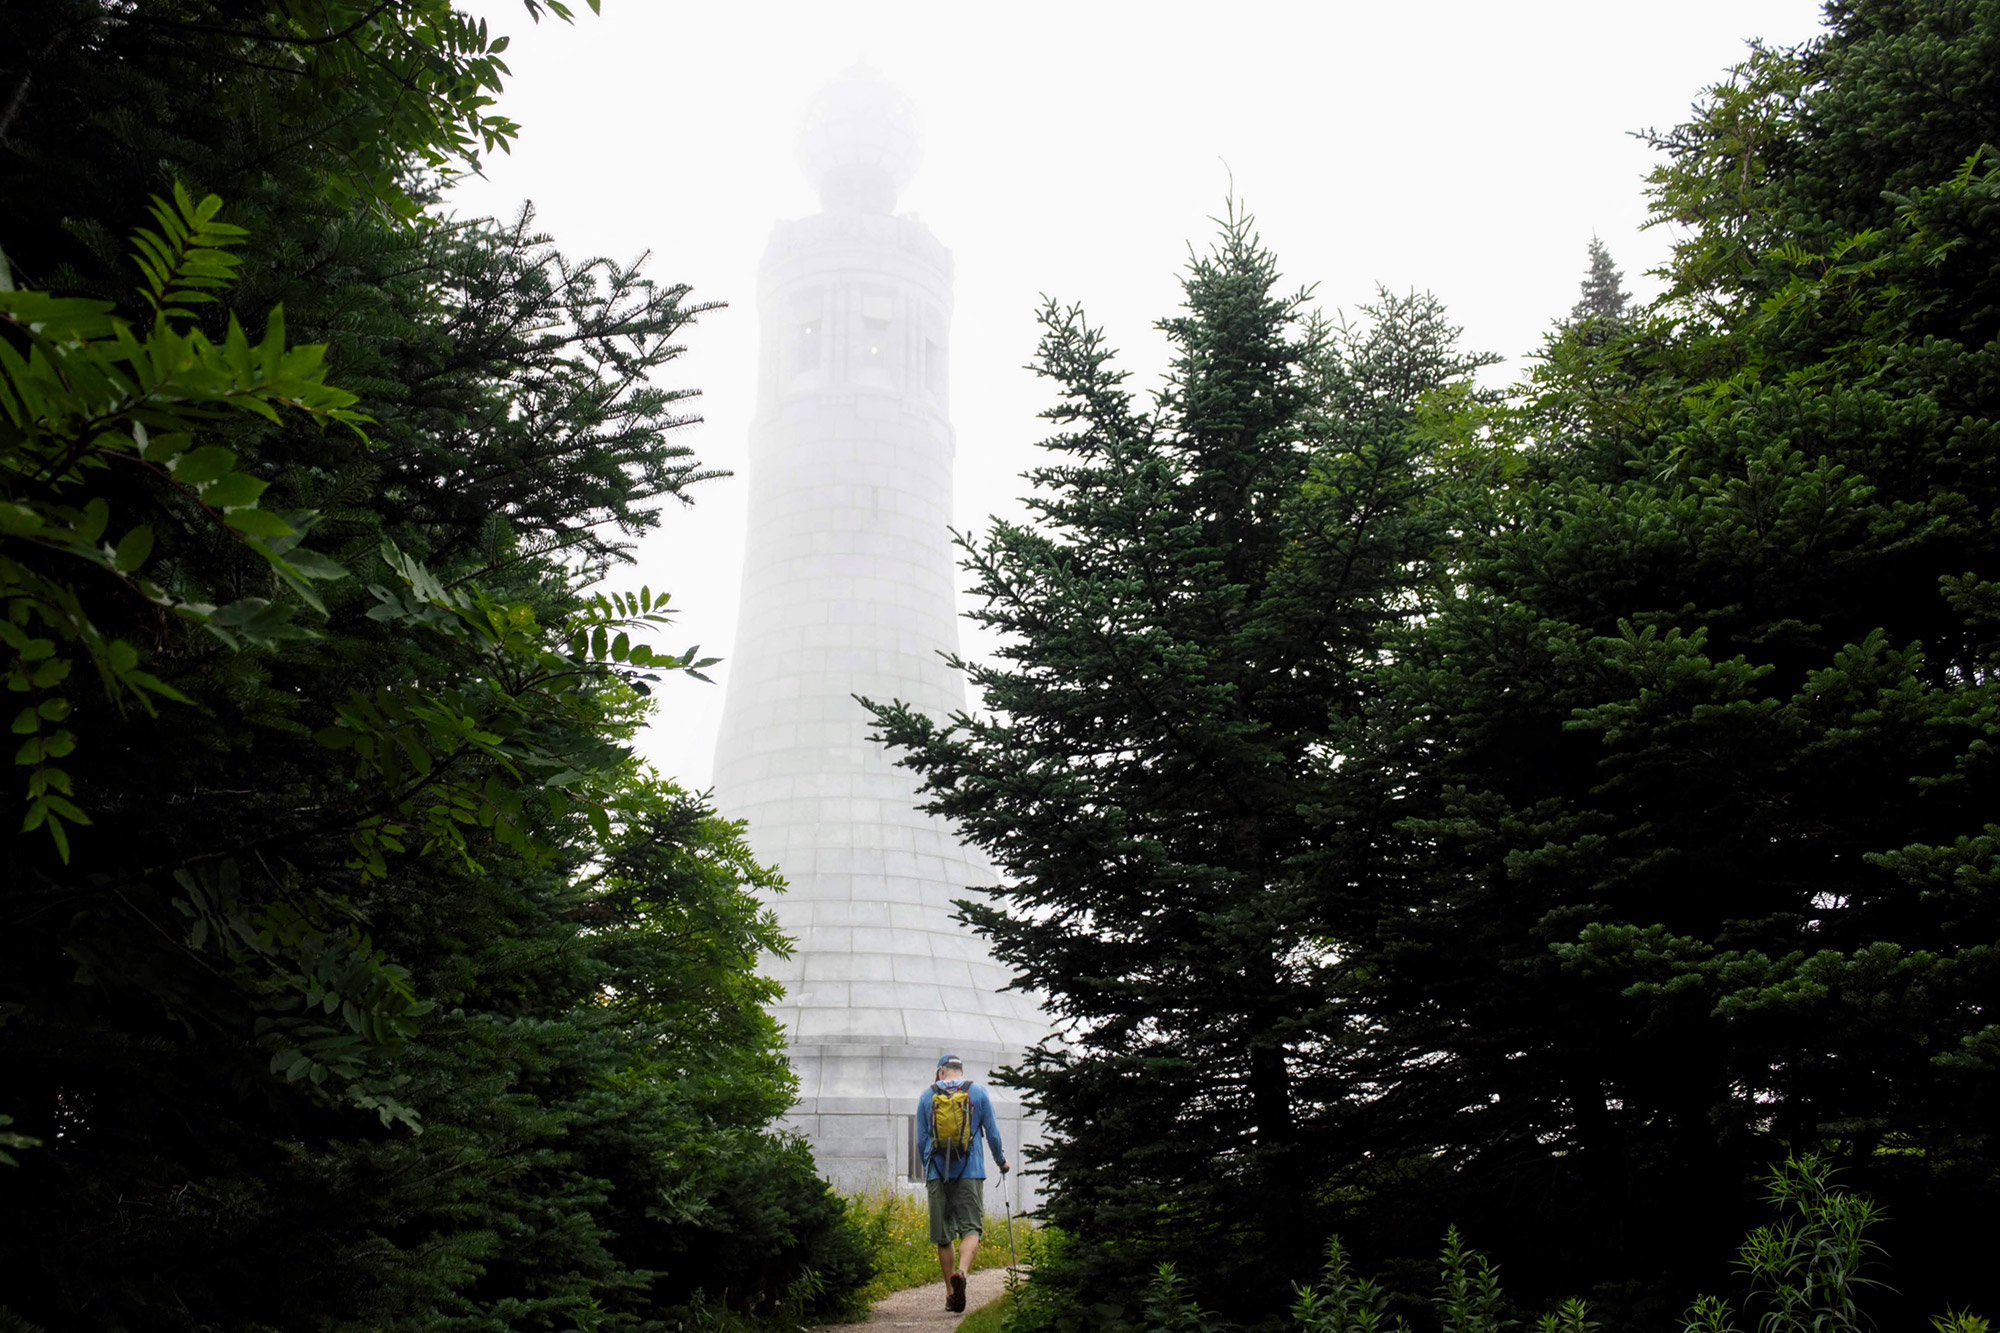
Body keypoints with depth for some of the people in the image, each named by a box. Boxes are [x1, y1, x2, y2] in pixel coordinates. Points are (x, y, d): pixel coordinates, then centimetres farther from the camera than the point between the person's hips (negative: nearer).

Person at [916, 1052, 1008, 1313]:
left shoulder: (927, 1095, 8)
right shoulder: (978, 1092, 6)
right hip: (970, 1172, -1)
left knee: (942, 1234, 9)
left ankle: (950, 1293, 11)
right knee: (971, 1228, -3)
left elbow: (921, 1139, 10)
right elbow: (992, 1133, 8)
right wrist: (1001, 1160, 24)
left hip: (937, 1172, 1)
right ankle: (961, 1272, -29)